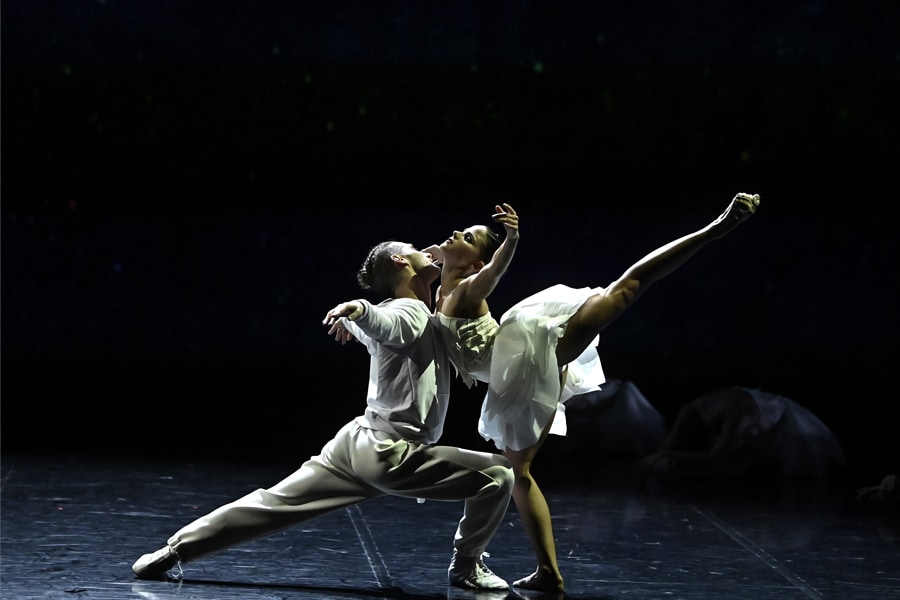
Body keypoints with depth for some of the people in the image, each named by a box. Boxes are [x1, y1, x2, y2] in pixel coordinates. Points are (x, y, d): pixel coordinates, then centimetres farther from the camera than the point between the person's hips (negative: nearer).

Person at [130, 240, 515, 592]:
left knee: (276, 505, 10)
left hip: (359, 443, 9)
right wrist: (357, 309, -58)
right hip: (392, 455, -9)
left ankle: (178, 548, 10)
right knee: (498, 474, -9)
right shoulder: (411, 312, -12)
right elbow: (379, 322, -33)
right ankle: (466, 566, 3)